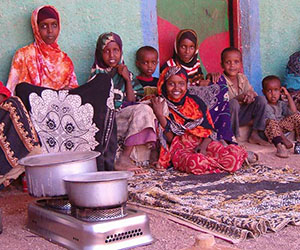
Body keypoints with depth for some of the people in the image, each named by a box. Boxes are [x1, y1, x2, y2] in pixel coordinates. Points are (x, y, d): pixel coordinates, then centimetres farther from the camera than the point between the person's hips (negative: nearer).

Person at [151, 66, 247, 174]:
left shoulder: (195, 101, 12)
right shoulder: (162, 106, 3)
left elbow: (209, 129, 7)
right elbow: (170, 139, -5)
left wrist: (203, 146, -14)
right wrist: (159, 115, -16)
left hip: (202, 143, 3)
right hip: (179, 148, -2)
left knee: (234, 155, -28)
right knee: (194, 162, -39)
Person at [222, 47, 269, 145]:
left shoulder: (243, 78, 6)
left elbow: (251, 92, 8)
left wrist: (251, 95, -18)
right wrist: (239, 98, -33)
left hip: (240, 116, 6)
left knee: (261, 99, -7)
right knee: (233, 103, -36)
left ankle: (254, 135, -4)